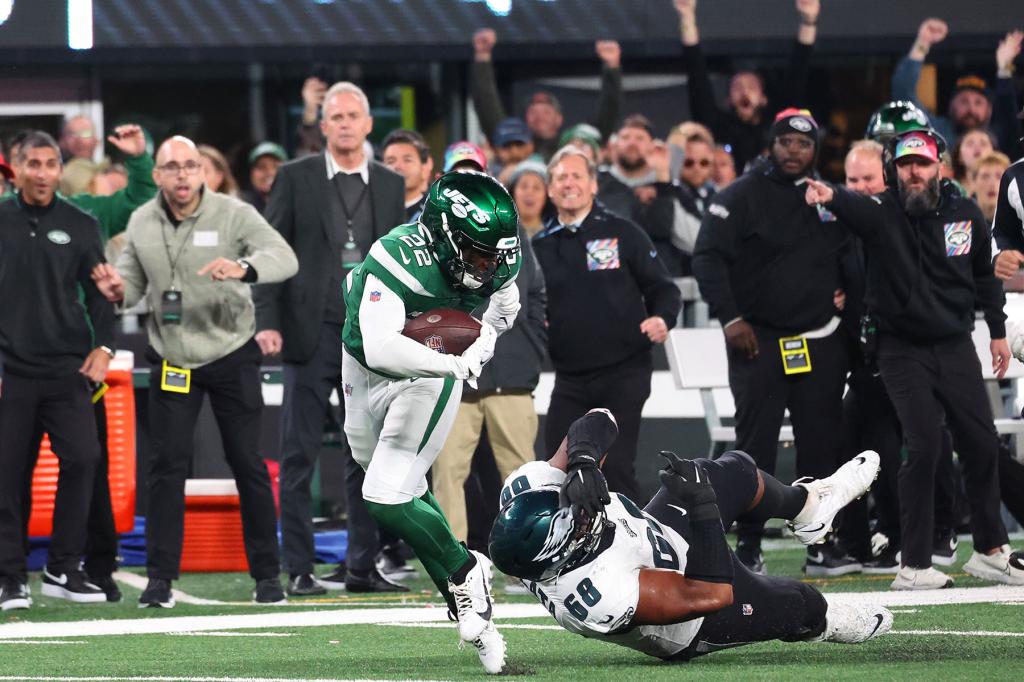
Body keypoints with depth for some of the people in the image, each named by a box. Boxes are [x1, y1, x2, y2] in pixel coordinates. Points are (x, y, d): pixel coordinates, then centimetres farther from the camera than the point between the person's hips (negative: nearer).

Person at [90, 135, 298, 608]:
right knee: (166, 466, -3)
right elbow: (134, 278, 13)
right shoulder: (142, 223, 2)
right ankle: (160, 577, 1)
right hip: (171, 360, 3)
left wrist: (243, 268, -44)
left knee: (247, 464, 2)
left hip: (231, 356, -3)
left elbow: (284, 258, -23)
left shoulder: (233, 215, -12)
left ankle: (267, 574, 12)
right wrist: (120, 291, -12)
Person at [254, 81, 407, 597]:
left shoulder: (391, 186, 11)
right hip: (312, 335, -3)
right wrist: (267, 321, -9)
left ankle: (362, 564, 11)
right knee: (299, 457, -1)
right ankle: (299, 569, 2)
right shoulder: (295, 178, 2)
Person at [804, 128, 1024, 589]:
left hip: (955, 345, 4)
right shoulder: (883, 213, -11)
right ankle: (914, 566, -8)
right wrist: (830, 196, -58)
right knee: (924, 447, -13)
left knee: (982, 444, 6)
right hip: (903, 350, -4)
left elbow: (984, 274, 17)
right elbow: (857, 209, -35)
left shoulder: (965, 214, 2)